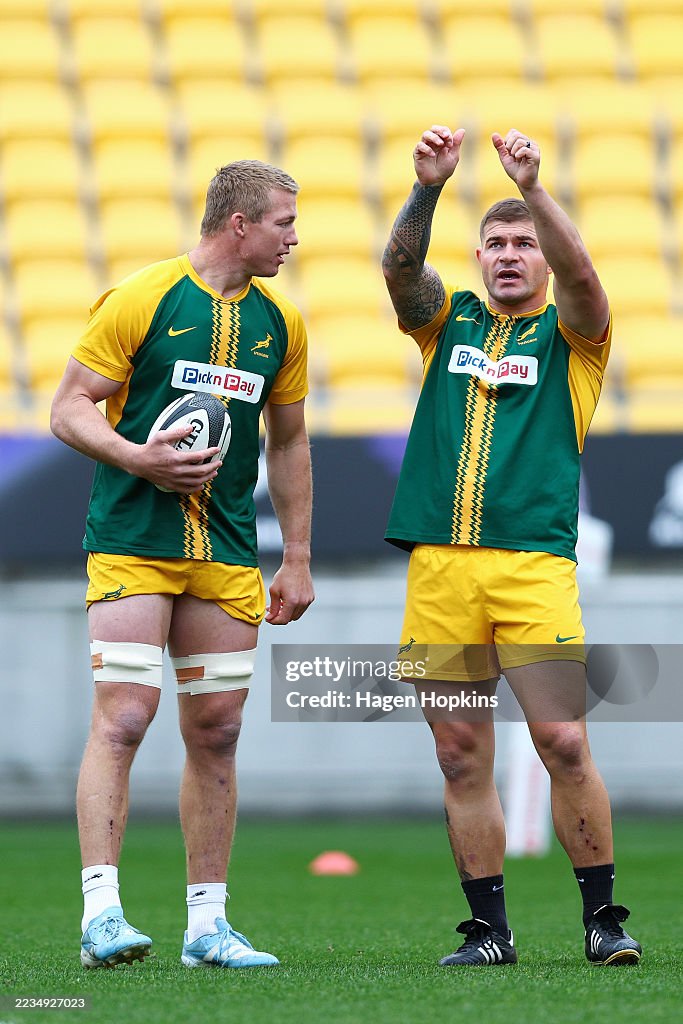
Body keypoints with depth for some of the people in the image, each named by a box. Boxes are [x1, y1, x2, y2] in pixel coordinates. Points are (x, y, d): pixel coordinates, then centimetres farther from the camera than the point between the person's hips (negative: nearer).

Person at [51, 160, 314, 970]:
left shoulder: (279, 322, 11)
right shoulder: (140, 300, -6)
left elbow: (288, 442, 20)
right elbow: (69, 409, -5)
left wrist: (298, 559, 17)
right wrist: (135, 457, -22)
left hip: (228, 553, 5)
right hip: (132, 540, -5)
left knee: (215, 731, 5)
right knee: (122, 718, -14)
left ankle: (207, 923, 11)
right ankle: (101, 914, -16)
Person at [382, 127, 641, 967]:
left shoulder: (568, 334, 10)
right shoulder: (448, 321, 17)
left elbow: (580, 276, -11)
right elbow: (399, 268, -1)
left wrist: (534, 186, -25)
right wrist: (427, 187, -19)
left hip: (534, 565, -3)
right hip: (439, 565, 3)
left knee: (563, 741, -10)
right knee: (461, 756, 3)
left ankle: (602, 917, 0)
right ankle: (489, 928, 10)